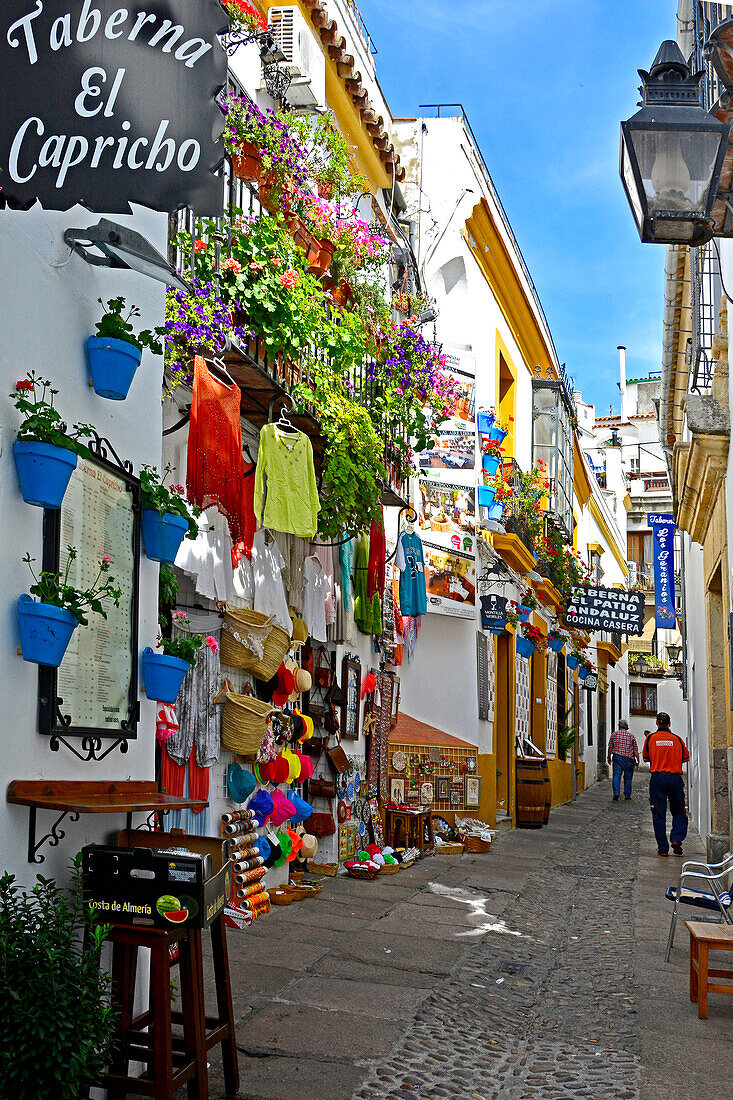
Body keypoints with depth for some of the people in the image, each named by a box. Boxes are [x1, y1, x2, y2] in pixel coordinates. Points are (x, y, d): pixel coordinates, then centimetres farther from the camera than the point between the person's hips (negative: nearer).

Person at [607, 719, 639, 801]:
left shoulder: (614, 734, 5)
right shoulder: (631, 736, 6)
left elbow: (610, 747, 5)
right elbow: (635, 750, 3)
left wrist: (609, 757, 15)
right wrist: (637, 761, 8)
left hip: (617, 757, -1)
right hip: (628, 758, 1)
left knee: (616, 776, -2)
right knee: (628, 778, 11)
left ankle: (616, 792, -20)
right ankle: (627, 796, 15)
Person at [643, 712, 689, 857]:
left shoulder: (650, 738, 2)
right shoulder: (677, 739, 4)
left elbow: (646, 758, 11)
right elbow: (686, 758, 14)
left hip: (657, 778, 0)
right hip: (675, 778, 1)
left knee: (658, 815, 5)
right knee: (679, 812, 15)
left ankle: (663, 848, 5)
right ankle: (676, 839, -4)